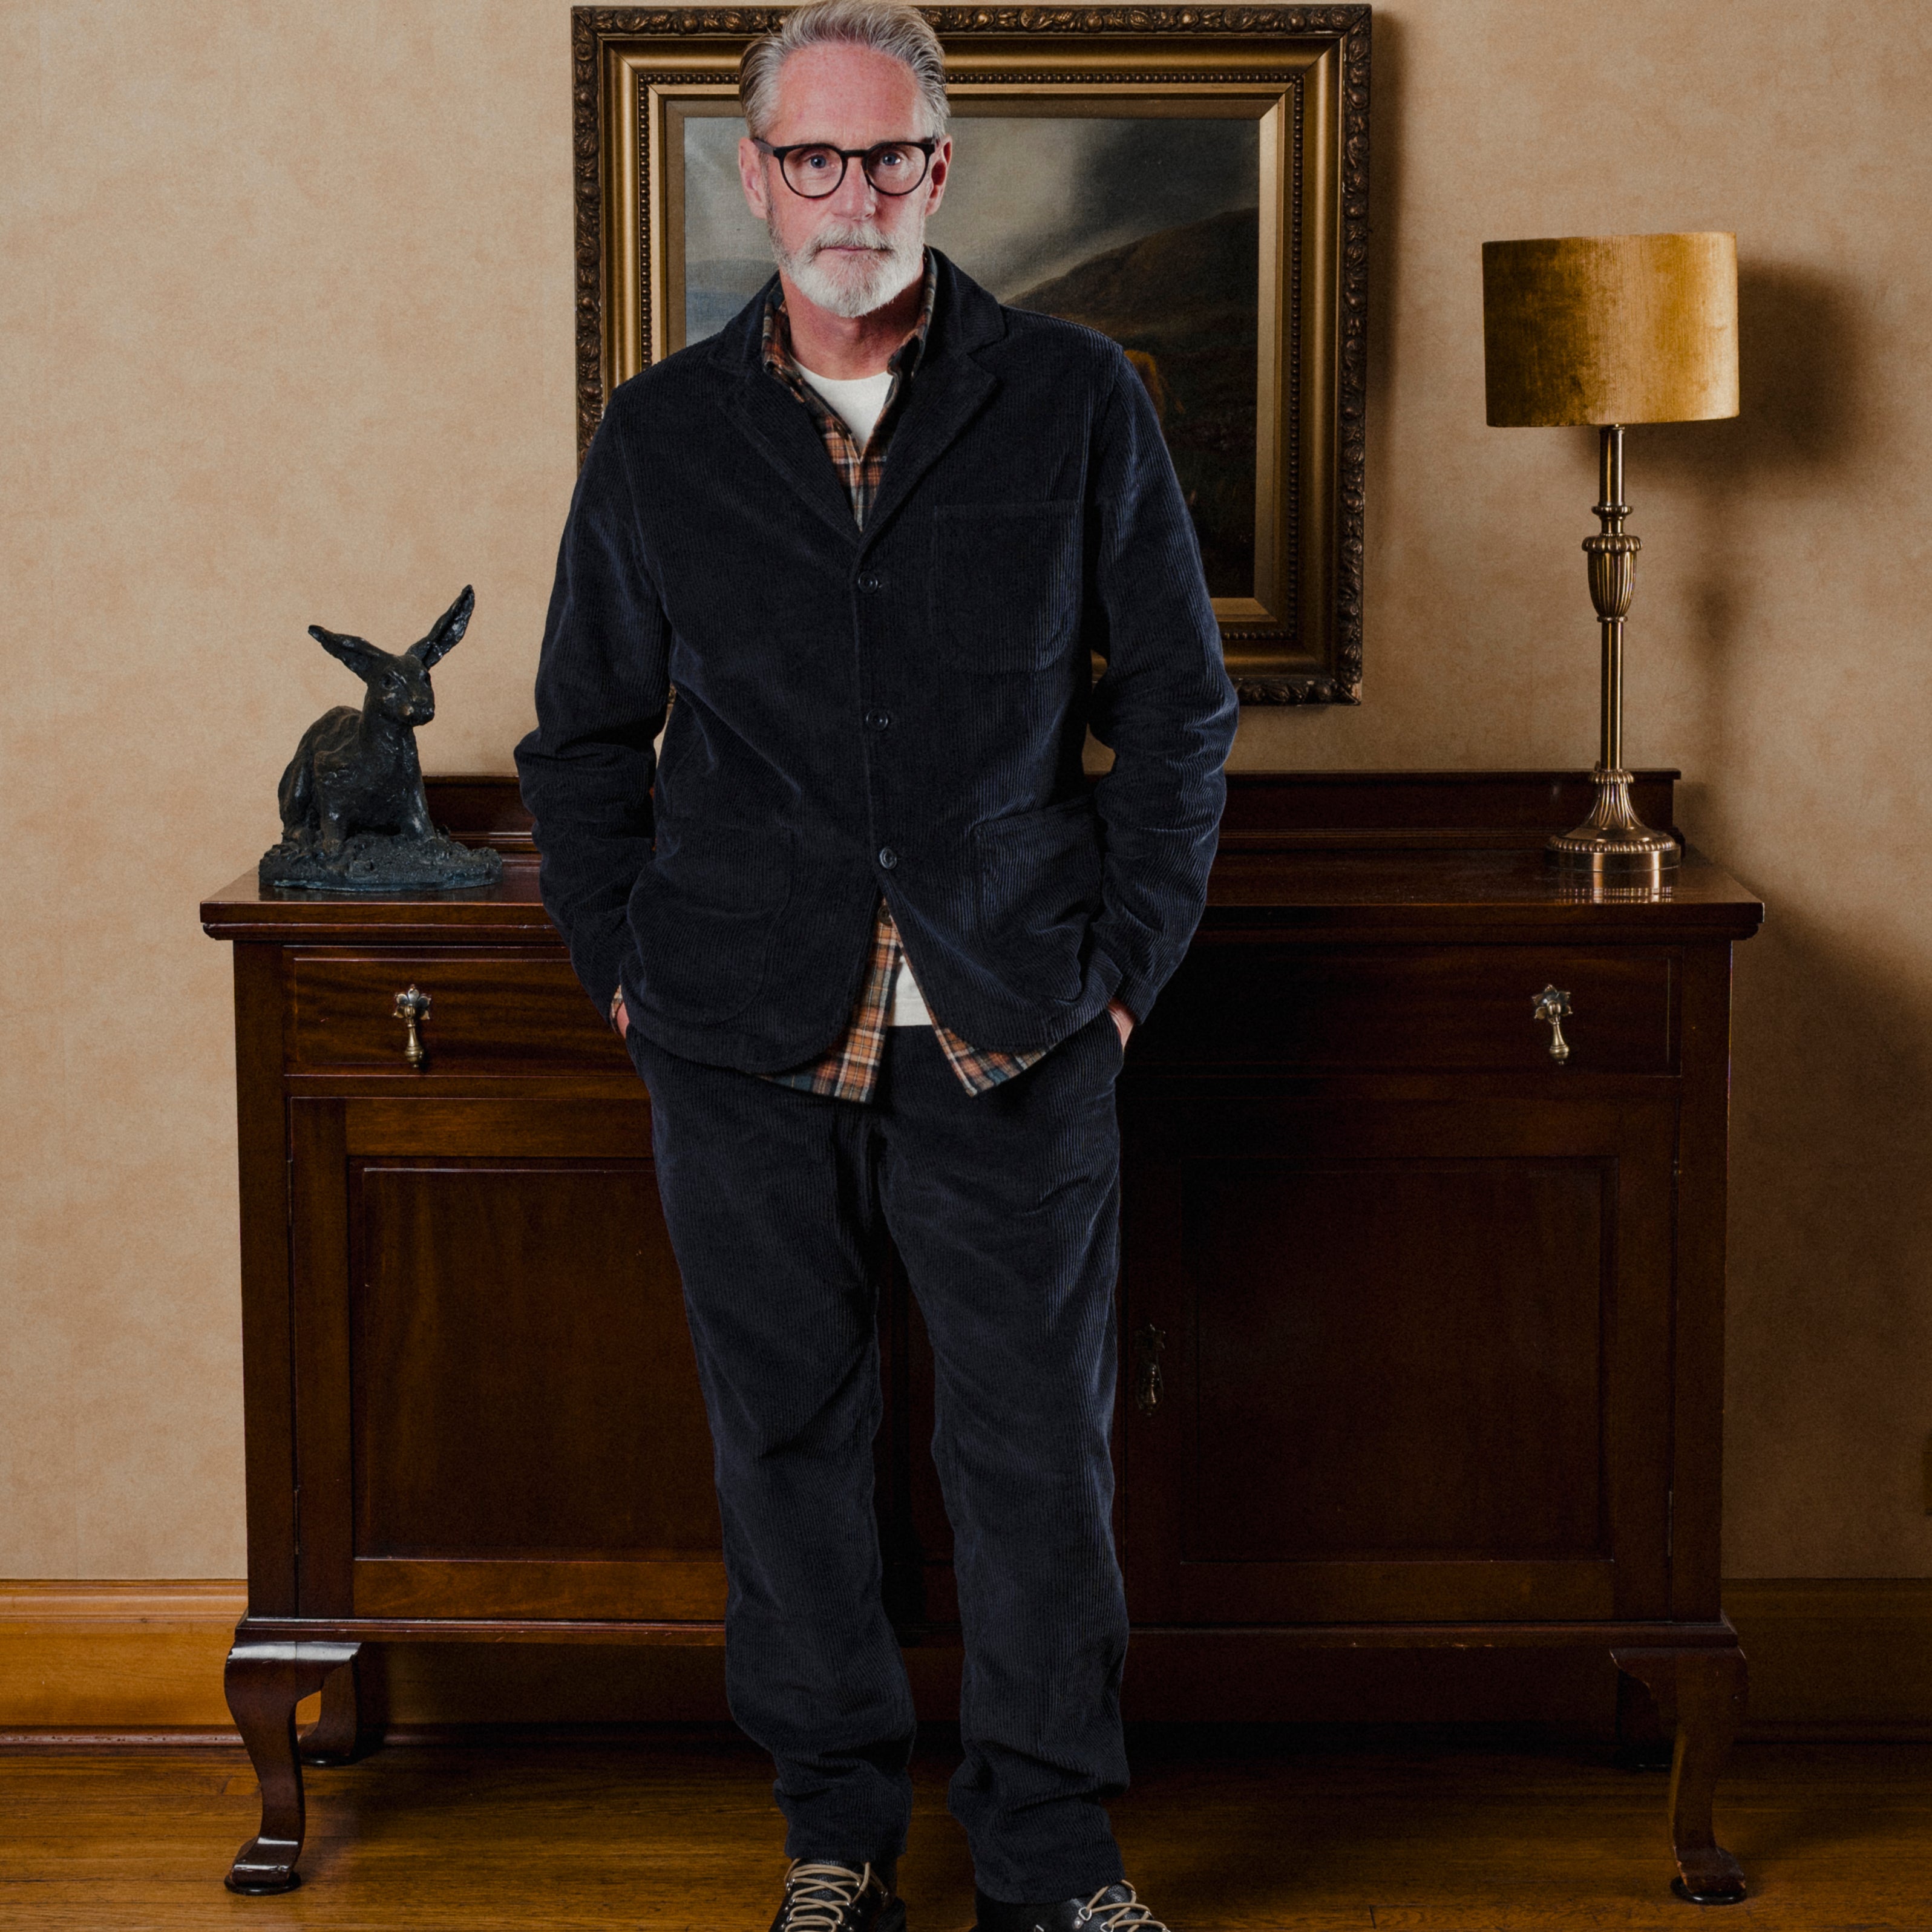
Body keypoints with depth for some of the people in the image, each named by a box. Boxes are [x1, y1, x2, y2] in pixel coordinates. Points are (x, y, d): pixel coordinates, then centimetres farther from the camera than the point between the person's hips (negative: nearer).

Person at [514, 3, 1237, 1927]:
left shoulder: (1077, 402, 2)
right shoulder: (659, 436, 5)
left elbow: (1178, 705, 6)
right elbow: (583, 738, 14)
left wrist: (1126, 960, 1)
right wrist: (627, 968, 6)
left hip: (1013, 1033, -1)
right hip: (743, 1040, 1)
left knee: (1042, 1443, 3)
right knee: (788, 1434, 9)